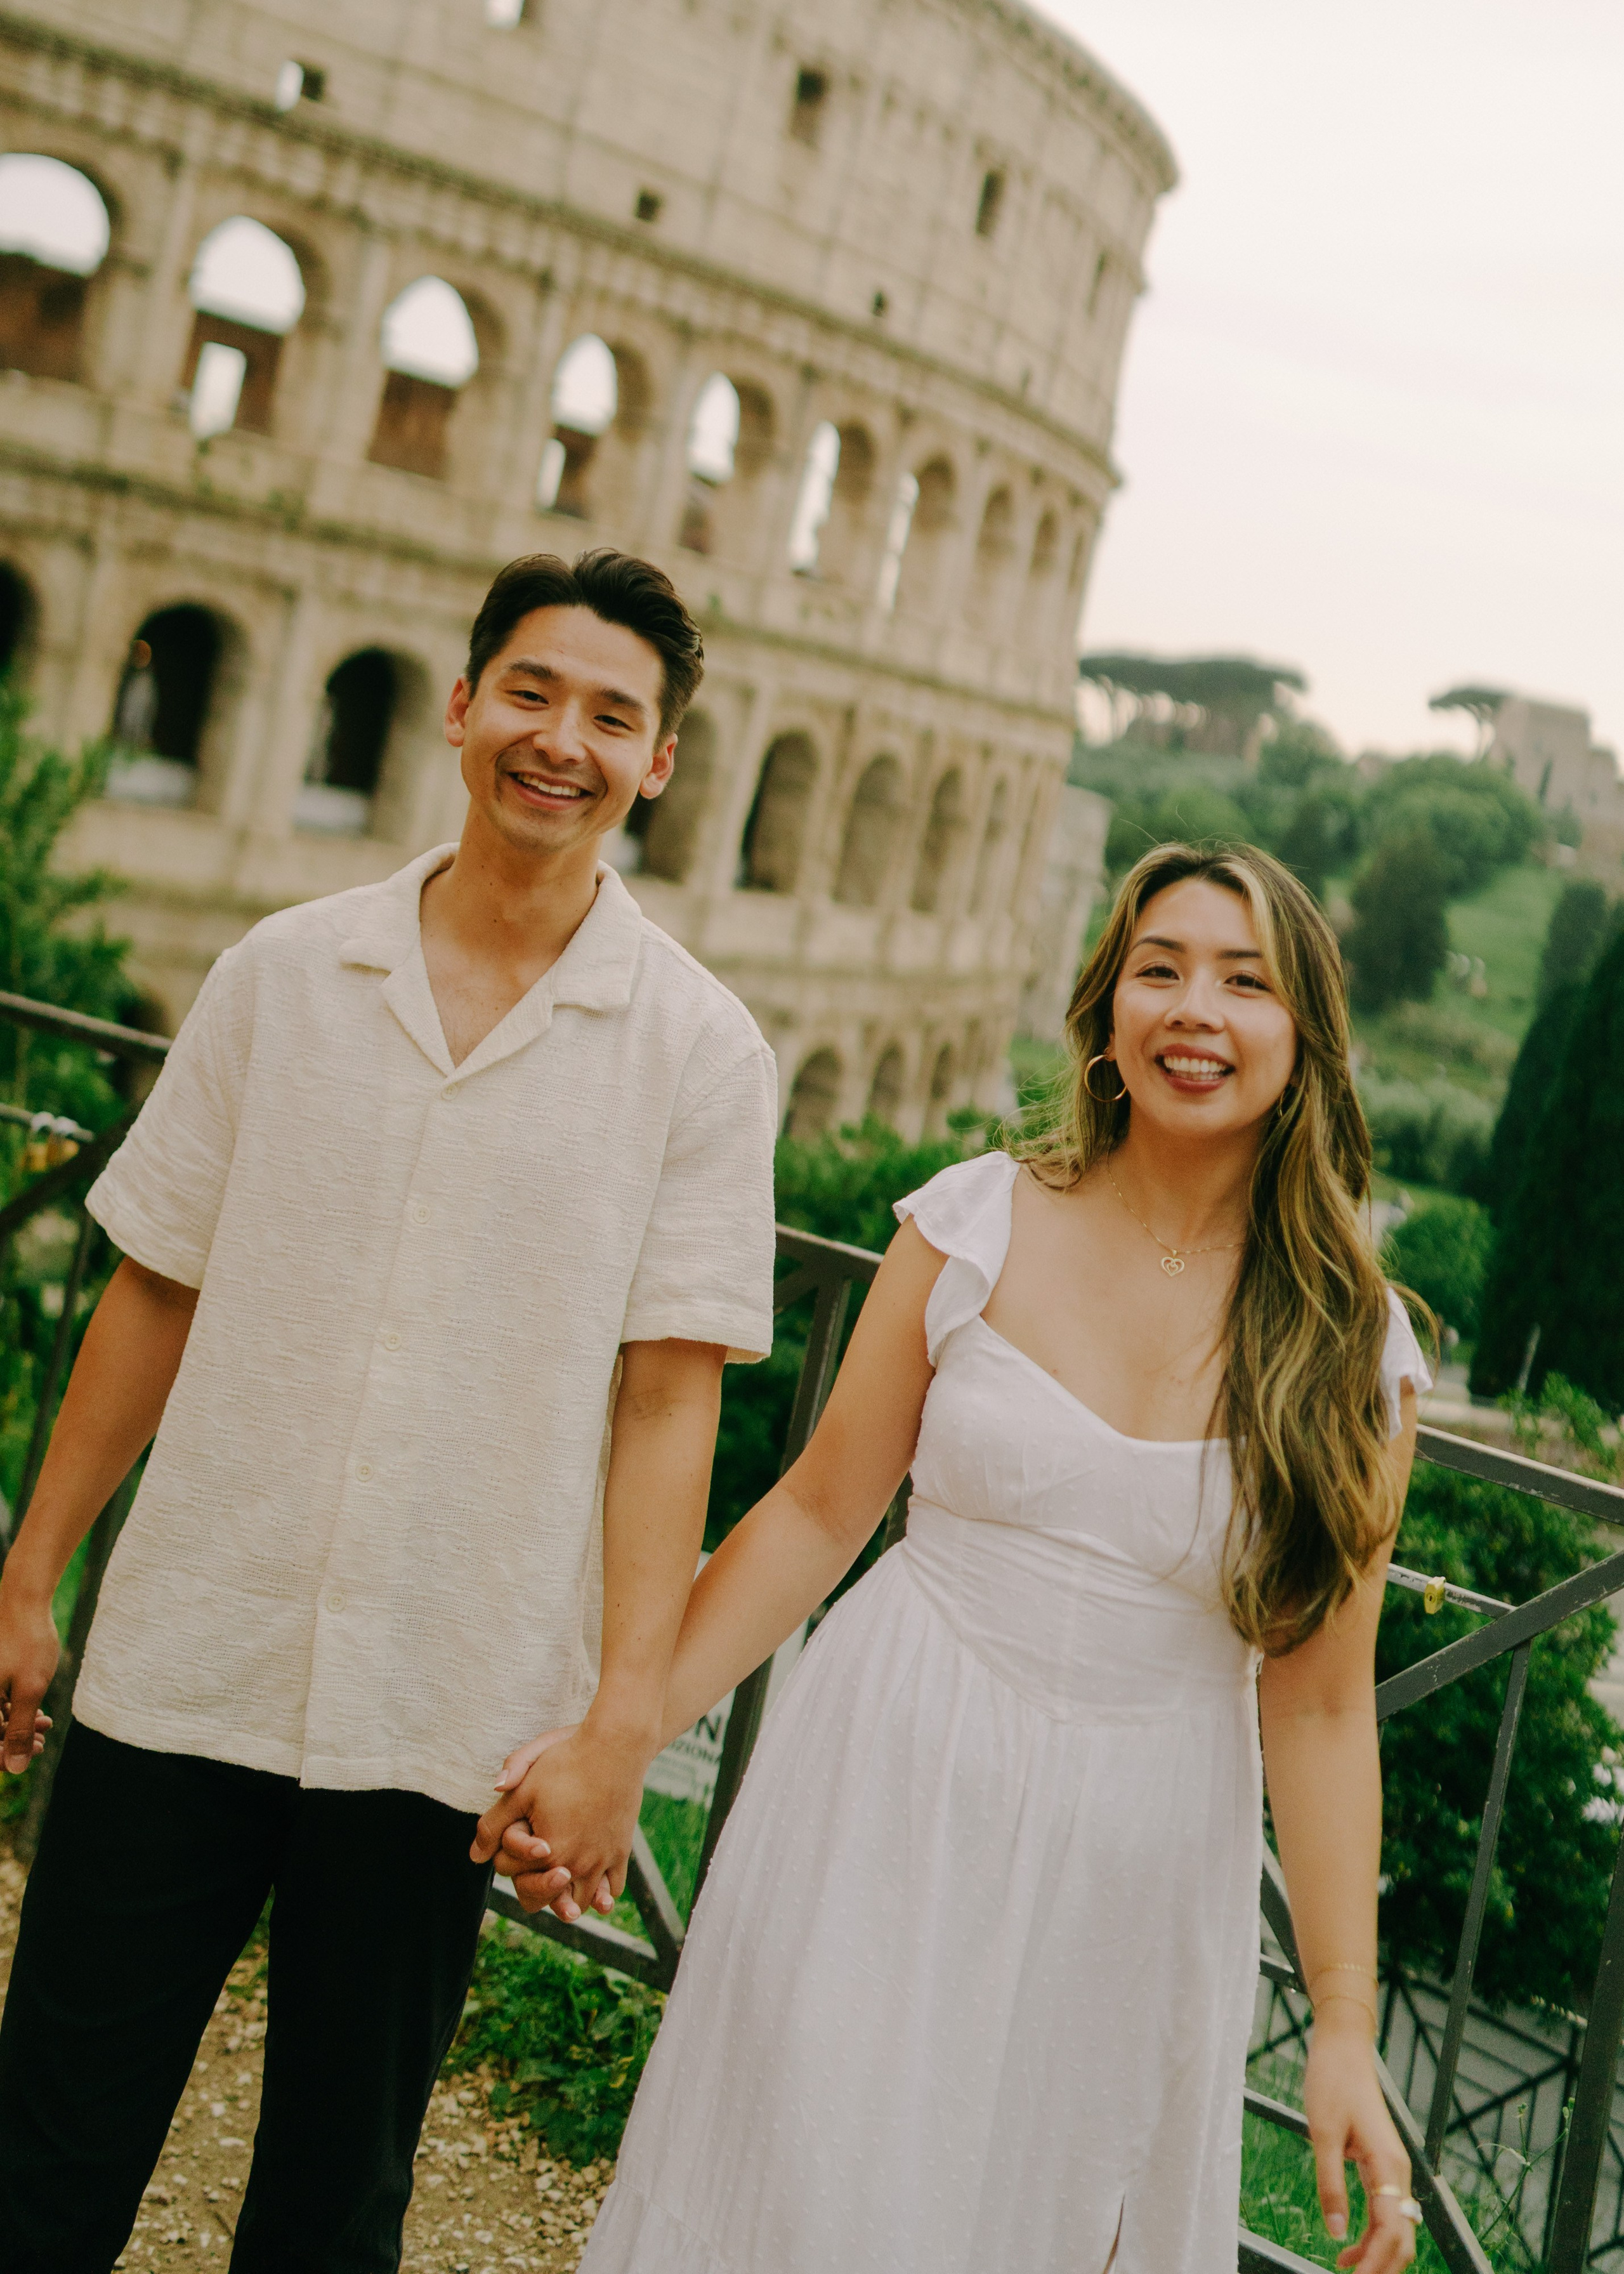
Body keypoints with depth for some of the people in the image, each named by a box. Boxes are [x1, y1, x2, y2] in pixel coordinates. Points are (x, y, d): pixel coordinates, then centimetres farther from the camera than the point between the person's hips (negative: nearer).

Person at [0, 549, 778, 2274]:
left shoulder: (701, 1052, -3)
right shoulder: (282, 974, 2)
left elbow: (669, 1398, -5)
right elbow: (156, 1294, 7)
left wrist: (626, 1711, -10)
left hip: (444, 1715, -1)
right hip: (183, 1666, 2)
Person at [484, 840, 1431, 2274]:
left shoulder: (1354, 1352, -5)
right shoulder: (976, 1224, -6)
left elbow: (1319, 1704, -2)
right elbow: (820, 1513, -2)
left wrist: (1345, 2027, -3)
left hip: (1133, 1880, 1)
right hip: (892, 1812, 0)